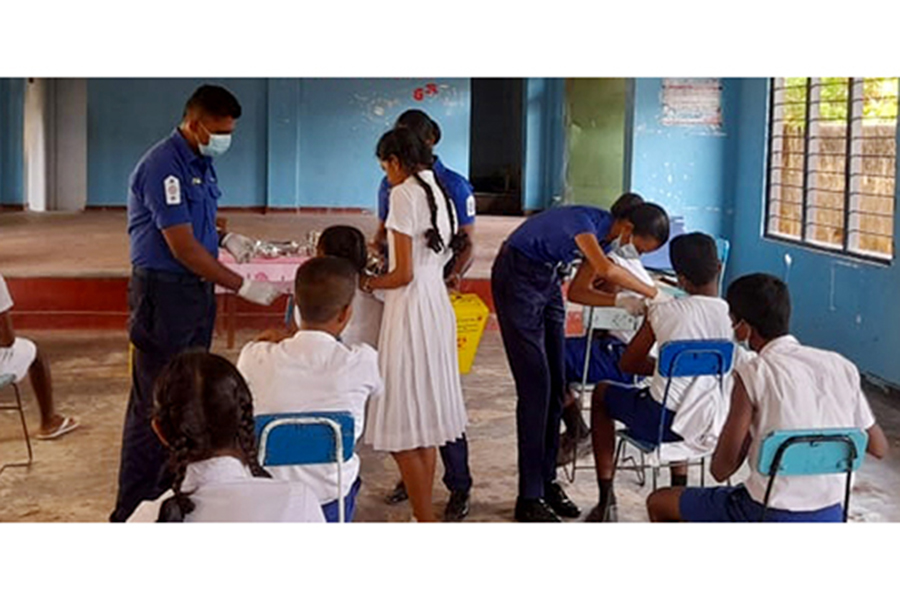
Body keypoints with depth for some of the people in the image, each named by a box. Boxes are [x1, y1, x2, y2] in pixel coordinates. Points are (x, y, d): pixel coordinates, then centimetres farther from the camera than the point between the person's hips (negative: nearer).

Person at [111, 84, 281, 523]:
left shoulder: (201, 163, 10)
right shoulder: (163, 166, -18)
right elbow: (182, 246, -22)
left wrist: (225, 238, 3)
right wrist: (241, 286, -19)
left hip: (197, 289, 9)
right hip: (164, 292, -9)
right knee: (154, 403, -3)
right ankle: (132, 511, 7)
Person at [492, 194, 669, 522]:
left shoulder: (607, 236, 1)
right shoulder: (585, 221, -26)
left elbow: (579, 289, 5)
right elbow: (607, 269, -44)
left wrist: (623, 301, -10)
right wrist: (653, 294, -35)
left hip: (547, 282, 9)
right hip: (516, 278, -9)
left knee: (556, 387, 6)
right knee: (535, 387, -11)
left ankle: (547, 482, 15)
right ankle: (530, 498, -8)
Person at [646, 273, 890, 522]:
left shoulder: (754, 373, -16)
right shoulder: (841, 366, -2)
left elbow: (721, 468, -14)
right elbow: (878, 448, 7)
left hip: (769, 519, -6)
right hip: (830, 520, 6)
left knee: (659, 502, 17)